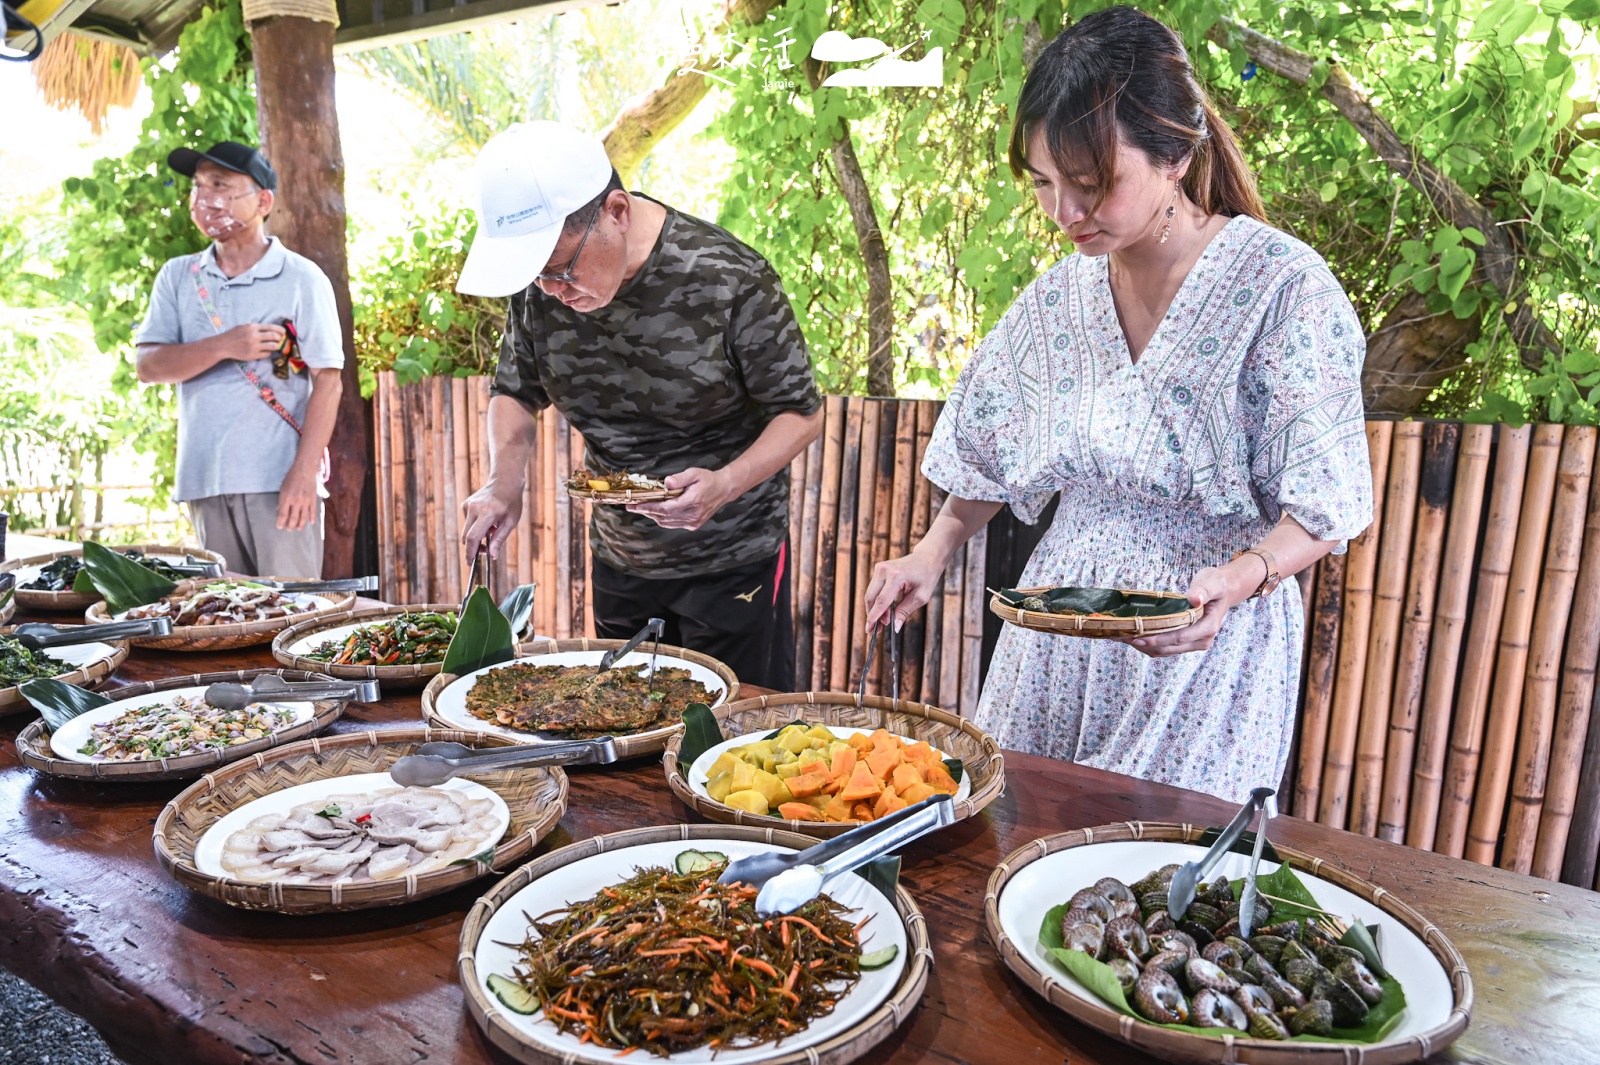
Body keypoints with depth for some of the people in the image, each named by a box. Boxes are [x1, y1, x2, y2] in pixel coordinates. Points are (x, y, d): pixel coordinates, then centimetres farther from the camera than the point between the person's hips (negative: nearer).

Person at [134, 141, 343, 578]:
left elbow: (327, 381, -7)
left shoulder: (302, 278, -2)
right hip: (205, 481, 4)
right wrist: (223, 347, -15)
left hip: (281, 481, -4)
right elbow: (149, 366, 4)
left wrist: (305, 472, -15)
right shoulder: (177, 277, 12)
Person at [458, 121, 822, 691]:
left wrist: (726, 484, -31)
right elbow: (516, 392, 7)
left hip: (733, 559, -5)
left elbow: (801, 413, -14)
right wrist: (505, 480, -12)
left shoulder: (730, 281, -23)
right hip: (618, 558, 5)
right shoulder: (537, 288, -8)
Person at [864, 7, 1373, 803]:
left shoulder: (1283, 286, -14)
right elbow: (996, 450, 14)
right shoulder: (1058, 296, 2)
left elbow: (1322, 508, -13)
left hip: (1206, 636, -4)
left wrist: (1240, 577, -31)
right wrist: (933, 553, 6)